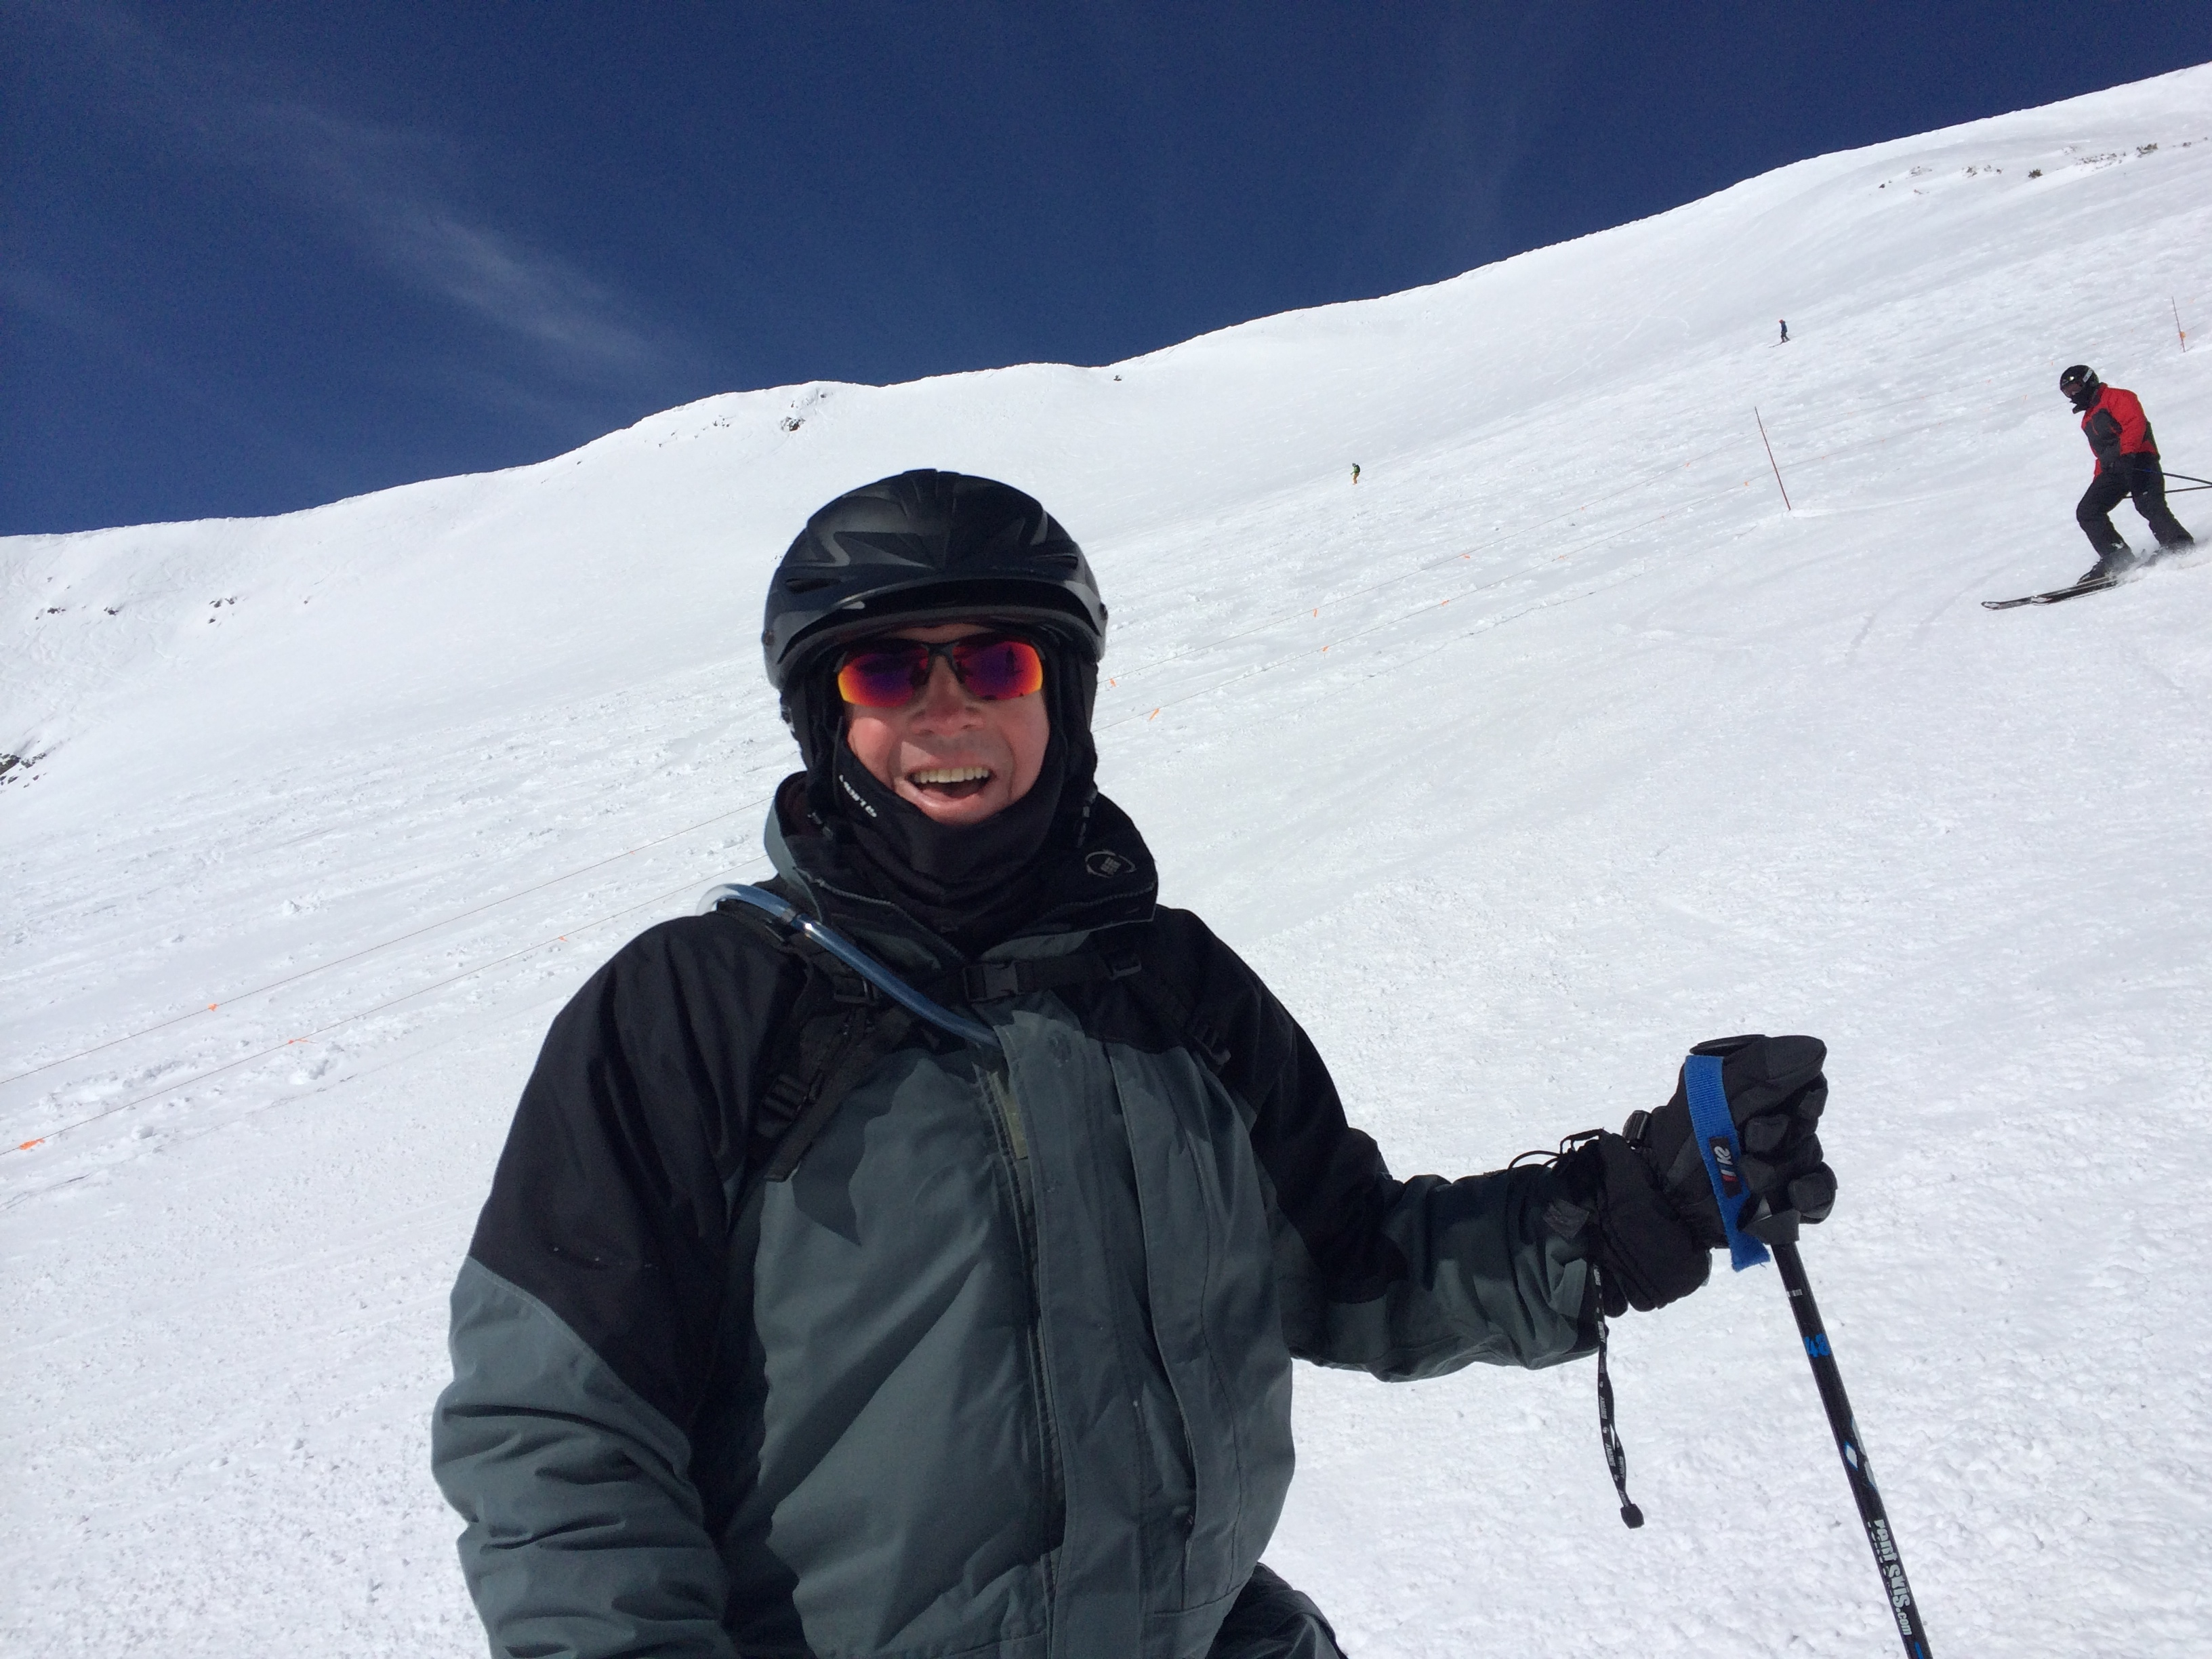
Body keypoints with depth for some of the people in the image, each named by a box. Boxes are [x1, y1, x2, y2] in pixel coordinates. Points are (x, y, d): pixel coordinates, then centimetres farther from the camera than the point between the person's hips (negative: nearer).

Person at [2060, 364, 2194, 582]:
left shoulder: (2115, 397, 6)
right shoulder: (2088, 420, 32)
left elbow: (2135, 422, -12)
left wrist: (2126, 453, -27)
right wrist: (2098, 482, 24)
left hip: (2137, 460, -9)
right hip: (2112, 470, 9)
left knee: (2149, 505, -26)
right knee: (2087, 513, -6)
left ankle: (2181, 548, -29)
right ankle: (2117, 559, -11)